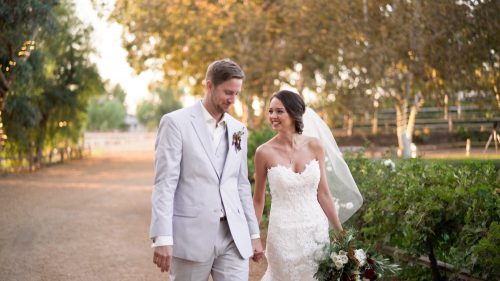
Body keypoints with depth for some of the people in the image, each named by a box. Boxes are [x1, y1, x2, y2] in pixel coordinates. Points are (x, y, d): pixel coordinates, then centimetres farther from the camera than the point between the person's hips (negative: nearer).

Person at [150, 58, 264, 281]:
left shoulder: (238, 129, 12)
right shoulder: (176, 122, -5)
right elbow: (164, 183, -10)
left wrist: (254, 233, 16)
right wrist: (162, 238, -17)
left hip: (234, 237, 5)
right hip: (191, 236, -4)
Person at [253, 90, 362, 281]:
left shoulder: (315, 146, -3)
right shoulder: (265, 152, -9)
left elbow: (323, 193, 4)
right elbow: (258, 200, 2)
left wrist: (341, 233, 6)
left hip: (316, 229, 3)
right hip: (283, 232, -2)